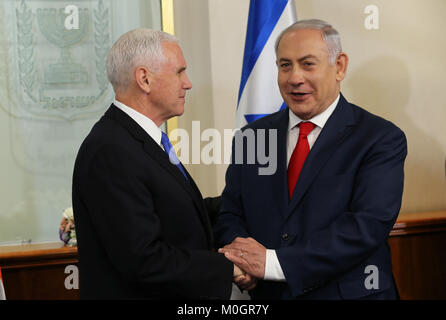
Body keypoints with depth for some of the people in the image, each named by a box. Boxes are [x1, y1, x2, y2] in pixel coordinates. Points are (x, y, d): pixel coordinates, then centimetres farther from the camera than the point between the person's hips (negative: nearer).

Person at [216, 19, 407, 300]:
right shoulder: (251, 137, 3)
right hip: (266, 296, 3)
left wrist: (273, 262, -26)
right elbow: (229, 216, 3)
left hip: (348, 292, -3)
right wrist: (238, 256, -20)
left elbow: (368, 226, -21)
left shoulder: (381, 139, -11)